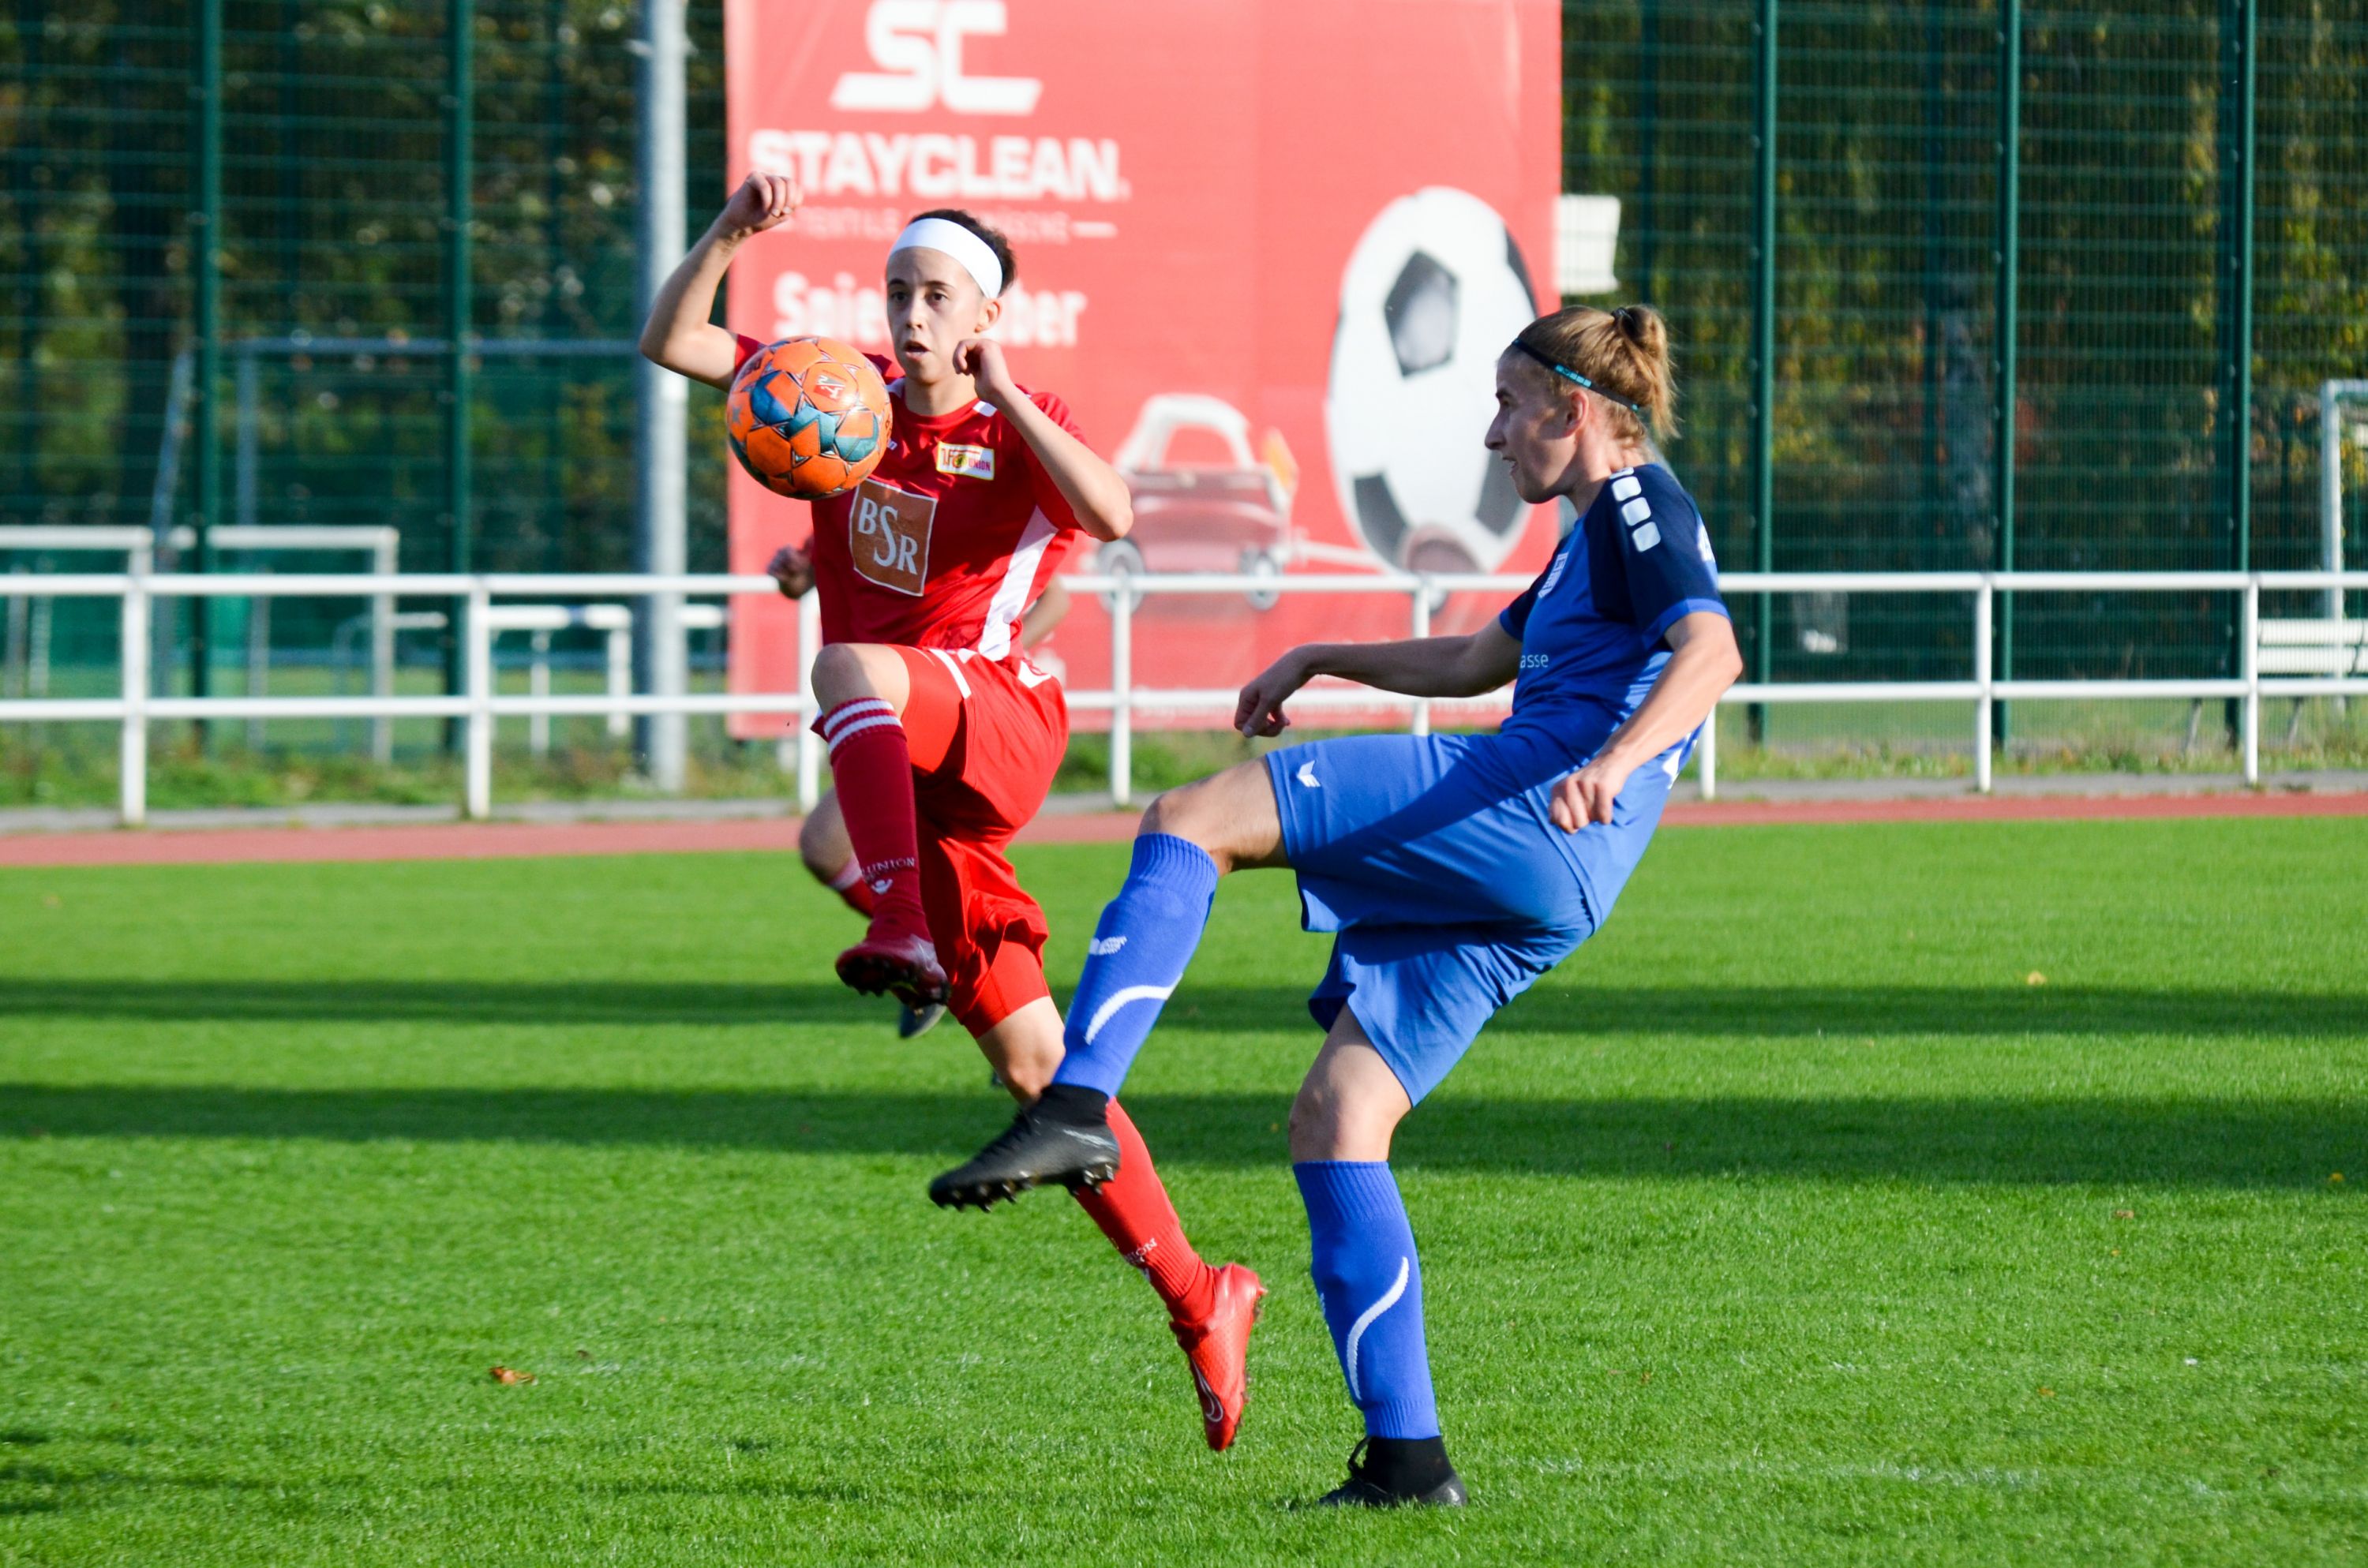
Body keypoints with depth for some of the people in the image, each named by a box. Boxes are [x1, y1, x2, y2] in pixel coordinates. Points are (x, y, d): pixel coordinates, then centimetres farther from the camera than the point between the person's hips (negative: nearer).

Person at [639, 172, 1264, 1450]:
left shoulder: (1025, 426, 0)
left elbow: (1111, 515, -21)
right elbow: (671, 344, 7)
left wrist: (999, 394, -20)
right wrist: (729, 236, -8)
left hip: (994, 726, -5)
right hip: (920, 787, 5)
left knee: (852, 668, -36)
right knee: (1033, 1066, 3)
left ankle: (904, 929, -52)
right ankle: (1199, 1301, 10)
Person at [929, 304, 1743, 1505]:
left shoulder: (1638, 502, 1)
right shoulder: (1595, 537, 31)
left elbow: (1711, 650, -17)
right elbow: (1474, 662, 46)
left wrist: (1612, 765, -33)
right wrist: (1319, 660, 45)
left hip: (1525, 806, -10)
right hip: (1520, 894, 10)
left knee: (1190, 821, -15)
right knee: (1334, 1117, 5)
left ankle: (1075, 1108, -29)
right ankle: (1406, 1457, -1)